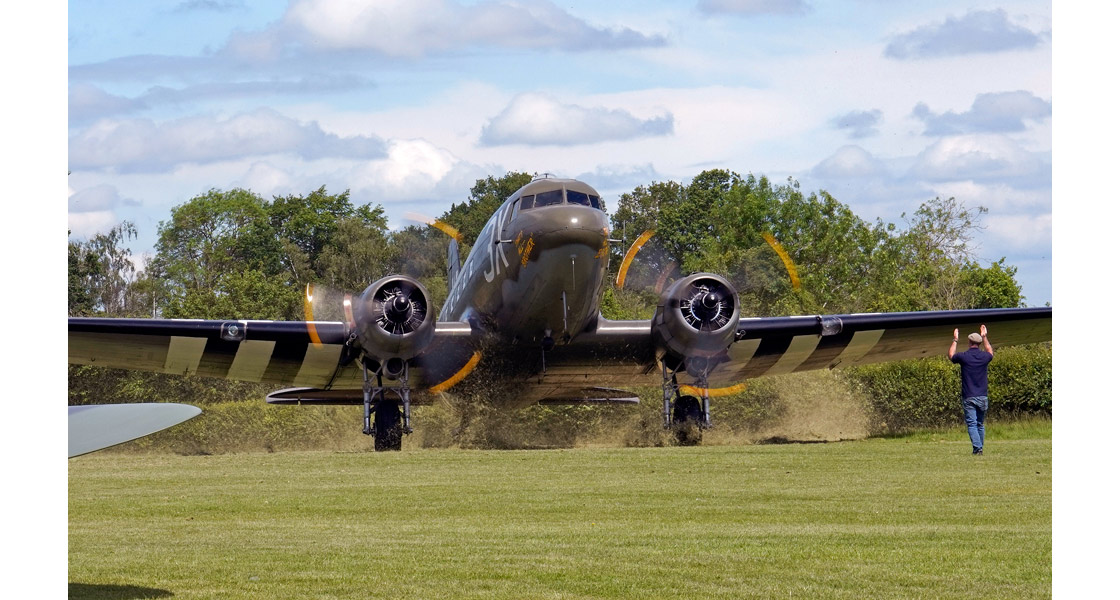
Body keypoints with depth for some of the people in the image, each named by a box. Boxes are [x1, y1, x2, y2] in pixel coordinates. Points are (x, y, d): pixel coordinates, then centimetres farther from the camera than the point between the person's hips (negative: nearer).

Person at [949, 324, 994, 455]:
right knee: (980, 424, 15)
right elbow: (990, 352, 29)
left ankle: (977, 447, -20)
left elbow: (951, 356, 16)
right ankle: (980, 447, 17)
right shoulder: (984, 356, 2)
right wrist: (984, 337, 38)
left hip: (969, 397, -4)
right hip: (983, 397, 4)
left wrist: (955, 340, 26)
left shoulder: (964, 356, -7)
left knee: (972, 424, -7)